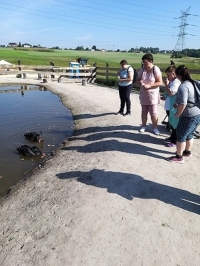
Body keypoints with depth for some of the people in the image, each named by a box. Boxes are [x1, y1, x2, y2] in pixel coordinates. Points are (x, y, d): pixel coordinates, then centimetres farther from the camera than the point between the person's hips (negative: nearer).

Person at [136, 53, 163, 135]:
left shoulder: (156, 69, -12)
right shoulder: (141, 70, 1)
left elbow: (160, 82, -15)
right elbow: (137, 80, 9)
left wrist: (149, 86, -24)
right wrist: (139, 82, -16)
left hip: (153, 95, -4)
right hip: (143, 95, 4)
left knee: (153, 113, 1)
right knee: (144, 112, 14)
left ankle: (155, 128, 15)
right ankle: (143, 126, 29)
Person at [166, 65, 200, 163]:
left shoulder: (183, 86, -19)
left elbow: (183, 104, -26)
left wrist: (177, 114, -11)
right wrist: (177, 105, 17)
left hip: (189, 116, -9)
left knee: (181, 135, 2)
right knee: (189, 134, 23)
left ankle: (179, 157, 12)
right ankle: (187, 152, 38)